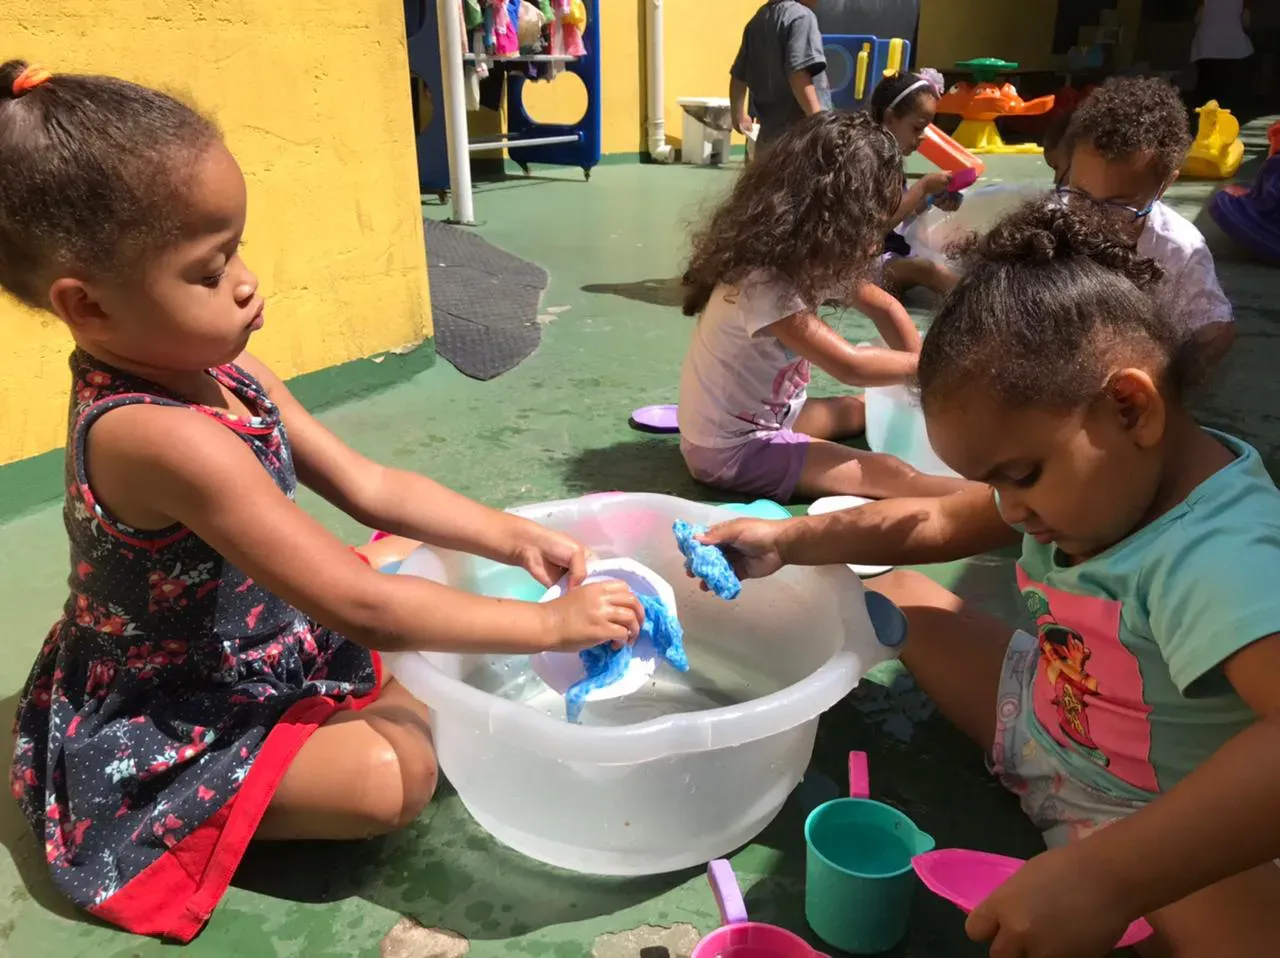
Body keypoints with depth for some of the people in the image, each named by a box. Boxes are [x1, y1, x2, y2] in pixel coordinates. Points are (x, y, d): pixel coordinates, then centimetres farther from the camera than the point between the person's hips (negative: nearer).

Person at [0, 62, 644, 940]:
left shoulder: (214, 369, -8)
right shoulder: (163, 437, -37)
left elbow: (368, 487, -4)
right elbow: (359, 610, -37)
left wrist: (513, 537, -12)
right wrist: (548, 625, -30)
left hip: (245, 647, 9)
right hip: (155, 735, -8)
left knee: (407, 555, 15)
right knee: (395, 775, -25)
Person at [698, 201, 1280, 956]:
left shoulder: (1217, 559, -36)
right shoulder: (1086, 474, -9)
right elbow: (938, 523, 1)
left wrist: (1102, 880, -54)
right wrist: (789, 541, -8)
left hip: (1154, 825, -7)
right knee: (897, 596, 4)